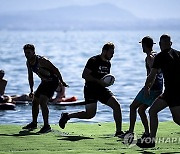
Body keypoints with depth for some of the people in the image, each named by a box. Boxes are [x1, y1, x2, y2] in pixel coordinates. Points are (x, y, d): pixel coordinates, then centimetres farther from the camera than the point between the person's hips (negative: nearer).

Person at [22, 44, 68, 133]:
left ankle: (46, 125, -19)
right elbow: (30, 76, 15)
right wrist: (31, 90, 14)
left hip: (53, 82, -9)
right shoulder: (28, 63, 1)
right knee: (35, 102, 14)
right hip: (44, 82, 9)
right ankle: (34, 123, 32)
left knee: (43, 102, -22)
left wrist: (62, 82, -18)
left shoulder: (41, 60, -24)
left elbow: (55, 69, -20)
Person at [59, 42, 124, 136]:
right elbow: (84, 75, -17)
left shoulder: (108, 63, 12)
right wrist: (99, 81, -22)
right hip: (90, 90, -7)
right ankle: (67, 116, 11)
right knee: (90, 114, -11)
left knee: (116, 105, -10)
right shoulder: (93, 61, -12)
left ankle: (119, 131, -4)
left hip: (102, 89, 7)